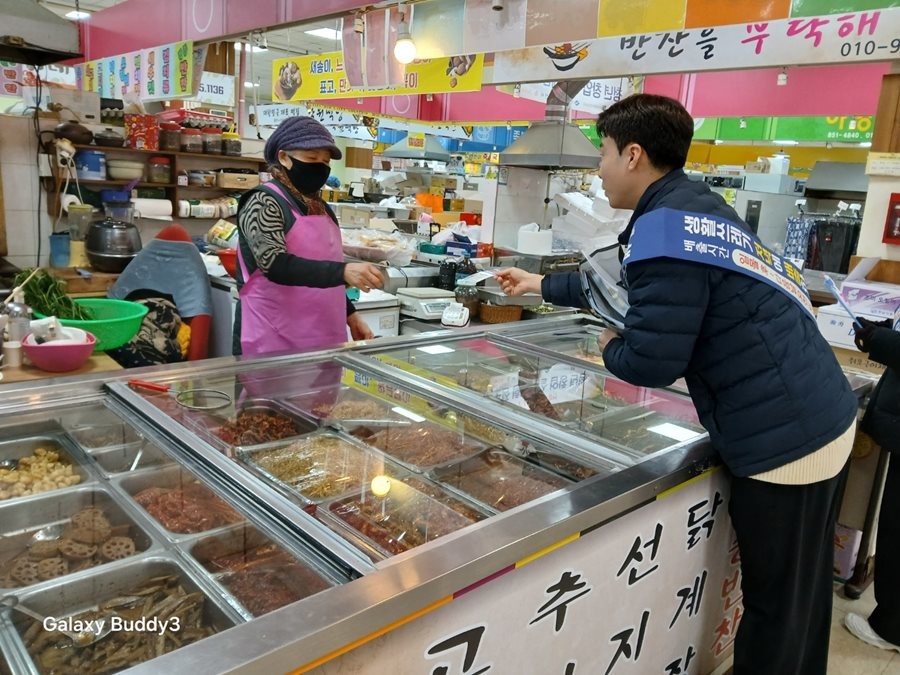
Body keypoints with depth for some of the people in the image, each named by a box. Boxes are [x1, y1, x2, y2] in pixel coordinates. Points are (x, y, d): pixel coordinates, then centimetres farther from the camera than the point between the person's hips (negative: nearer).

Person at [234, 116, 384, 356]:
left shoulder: (321, 208, 13)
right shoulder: (264, 202, -9)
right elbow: (276, 264, -23)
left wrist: (350, 314, 14)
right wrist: (343, 272, -33)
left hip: (322, 340, 7)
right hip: (274, 343, -7)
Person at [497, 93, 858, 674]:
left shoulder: (665, 225, -19)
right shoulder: (695, 205, 12)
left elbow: (649, 363, -22)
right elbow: (626, 280, 26)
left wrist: (610, 348, 1)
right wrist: (541, 284, 35)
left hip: (785, 440, -9)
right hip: (822, 419, 10)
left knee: (774, 609, 8)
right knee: (800, 597, 24)